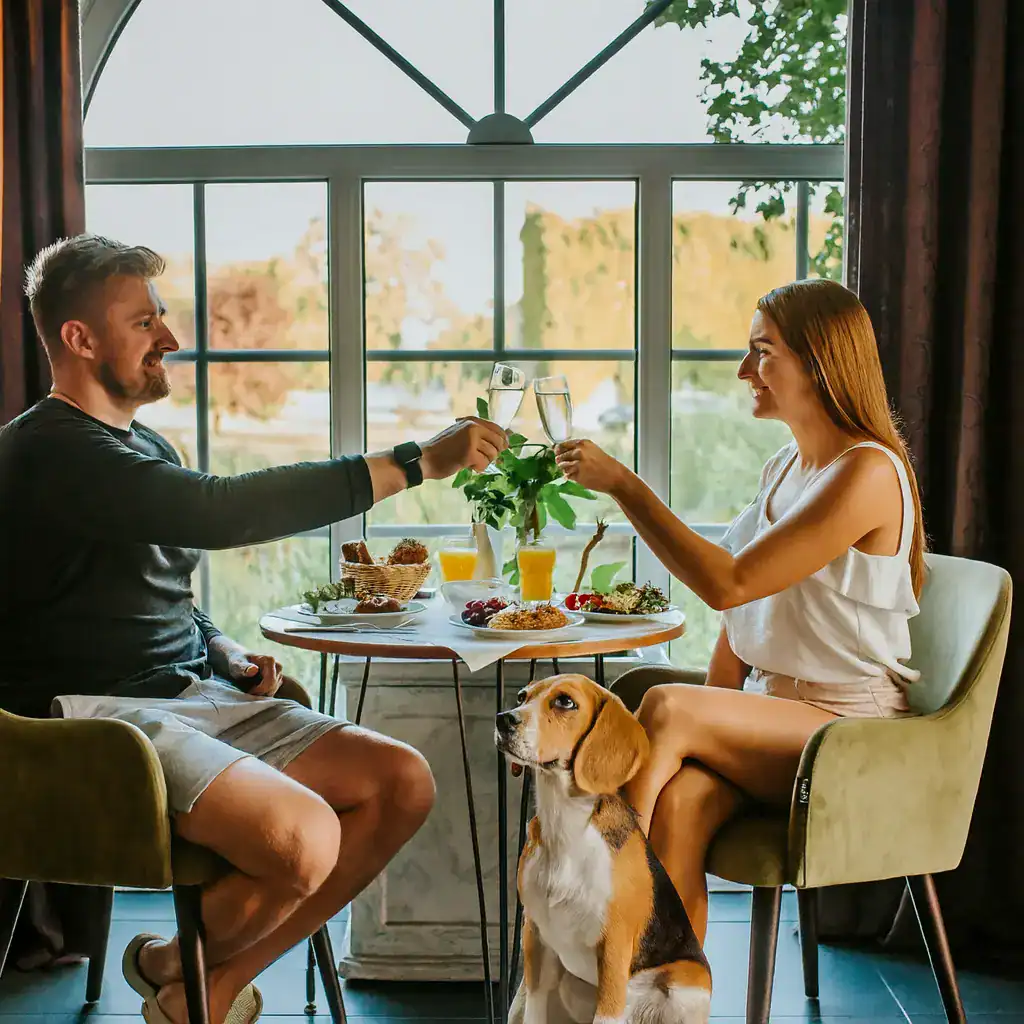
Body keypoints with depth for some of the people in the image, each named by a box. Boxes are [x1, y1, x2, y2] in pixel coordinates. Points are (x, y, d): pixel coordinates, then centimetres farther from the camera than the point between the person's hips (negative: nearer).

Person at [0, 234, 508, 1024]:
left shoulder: (144, 446, 18)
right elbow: (220, 512, -27)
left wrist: (223, 653, 6)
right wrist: (417, 463, -27)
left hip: (191, 696, 9)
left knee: (404, 781, -6)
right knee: (305, 839, -31)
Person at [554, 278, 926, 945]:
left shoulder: (868, 471, -14)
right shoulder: (784, 468, 14)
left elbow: (729, 584, -21)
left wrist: (622, 484, -20)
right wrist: (711, 727, 2)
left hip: (850, 737, -6)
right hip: (769, 715, 7)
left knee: (662, 703, -29)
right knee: (680, 799, -26)